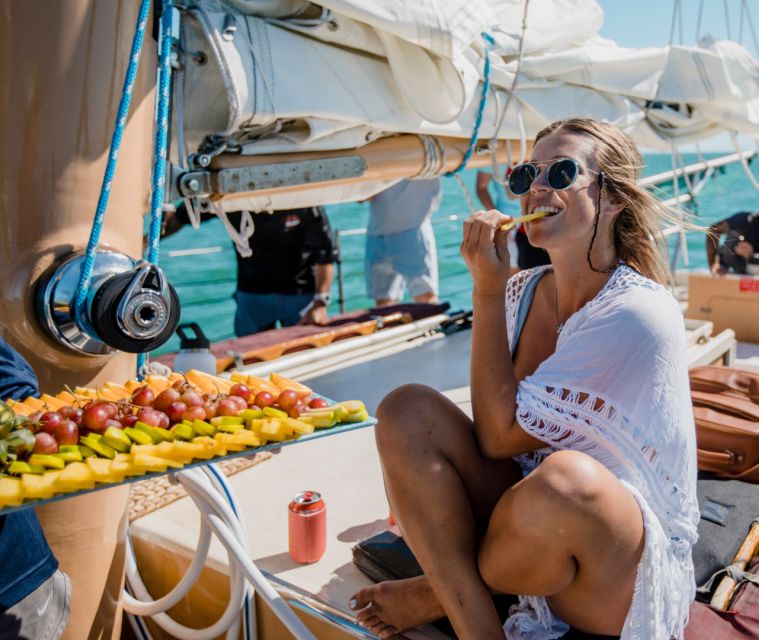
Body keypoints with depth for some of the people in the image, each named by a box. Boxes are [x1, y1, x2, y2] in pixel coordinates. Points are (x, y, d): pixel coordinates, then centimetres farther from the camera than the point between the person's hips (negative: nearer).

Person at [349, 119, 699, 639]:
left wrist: (487, 290, -18)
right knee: (408, 409, -14)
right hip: (533, 524, 6)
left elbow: (501, 435, -21)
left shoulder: (641, 313, -20)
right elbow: (491, 424, 7)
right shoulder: (522, 293, 1)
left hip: (626, 578, -5)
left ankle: (443, 592, -6)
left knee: (566, 478, -39)